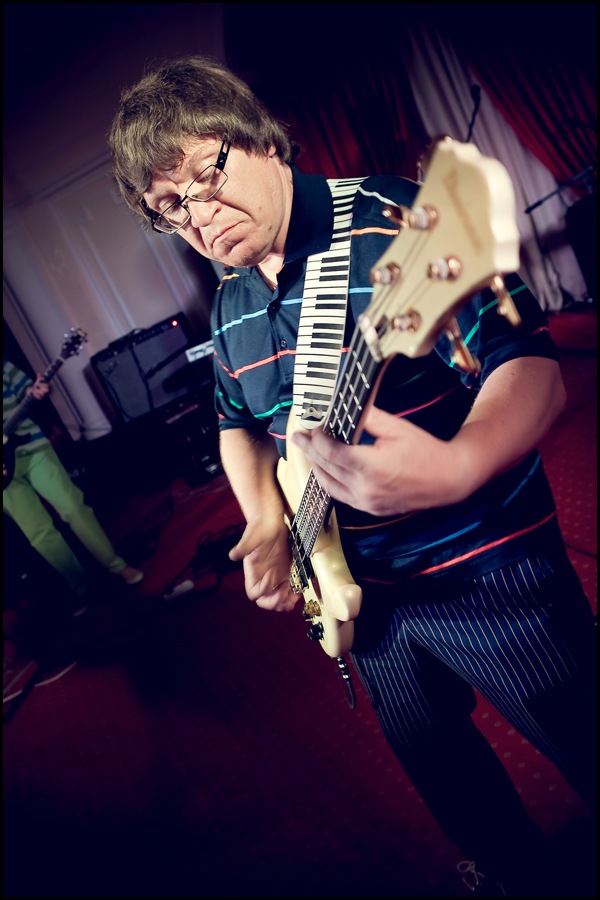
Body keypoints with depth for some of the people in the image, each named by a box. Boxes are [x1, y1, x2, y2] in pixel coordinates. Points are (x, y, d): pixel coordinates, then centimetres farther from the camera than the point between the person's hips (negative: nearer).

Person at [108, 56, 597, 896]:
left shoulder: (392, 223, -17)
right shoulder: (230, 306, 4)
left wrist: (457, 465, -43)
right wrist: (269, 525, 0)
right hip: (364, 591, 7)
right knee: (431, 756, 27)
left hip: (489, 572, -6)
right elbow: (239, 425, 17)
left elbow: (531, 365, -23)